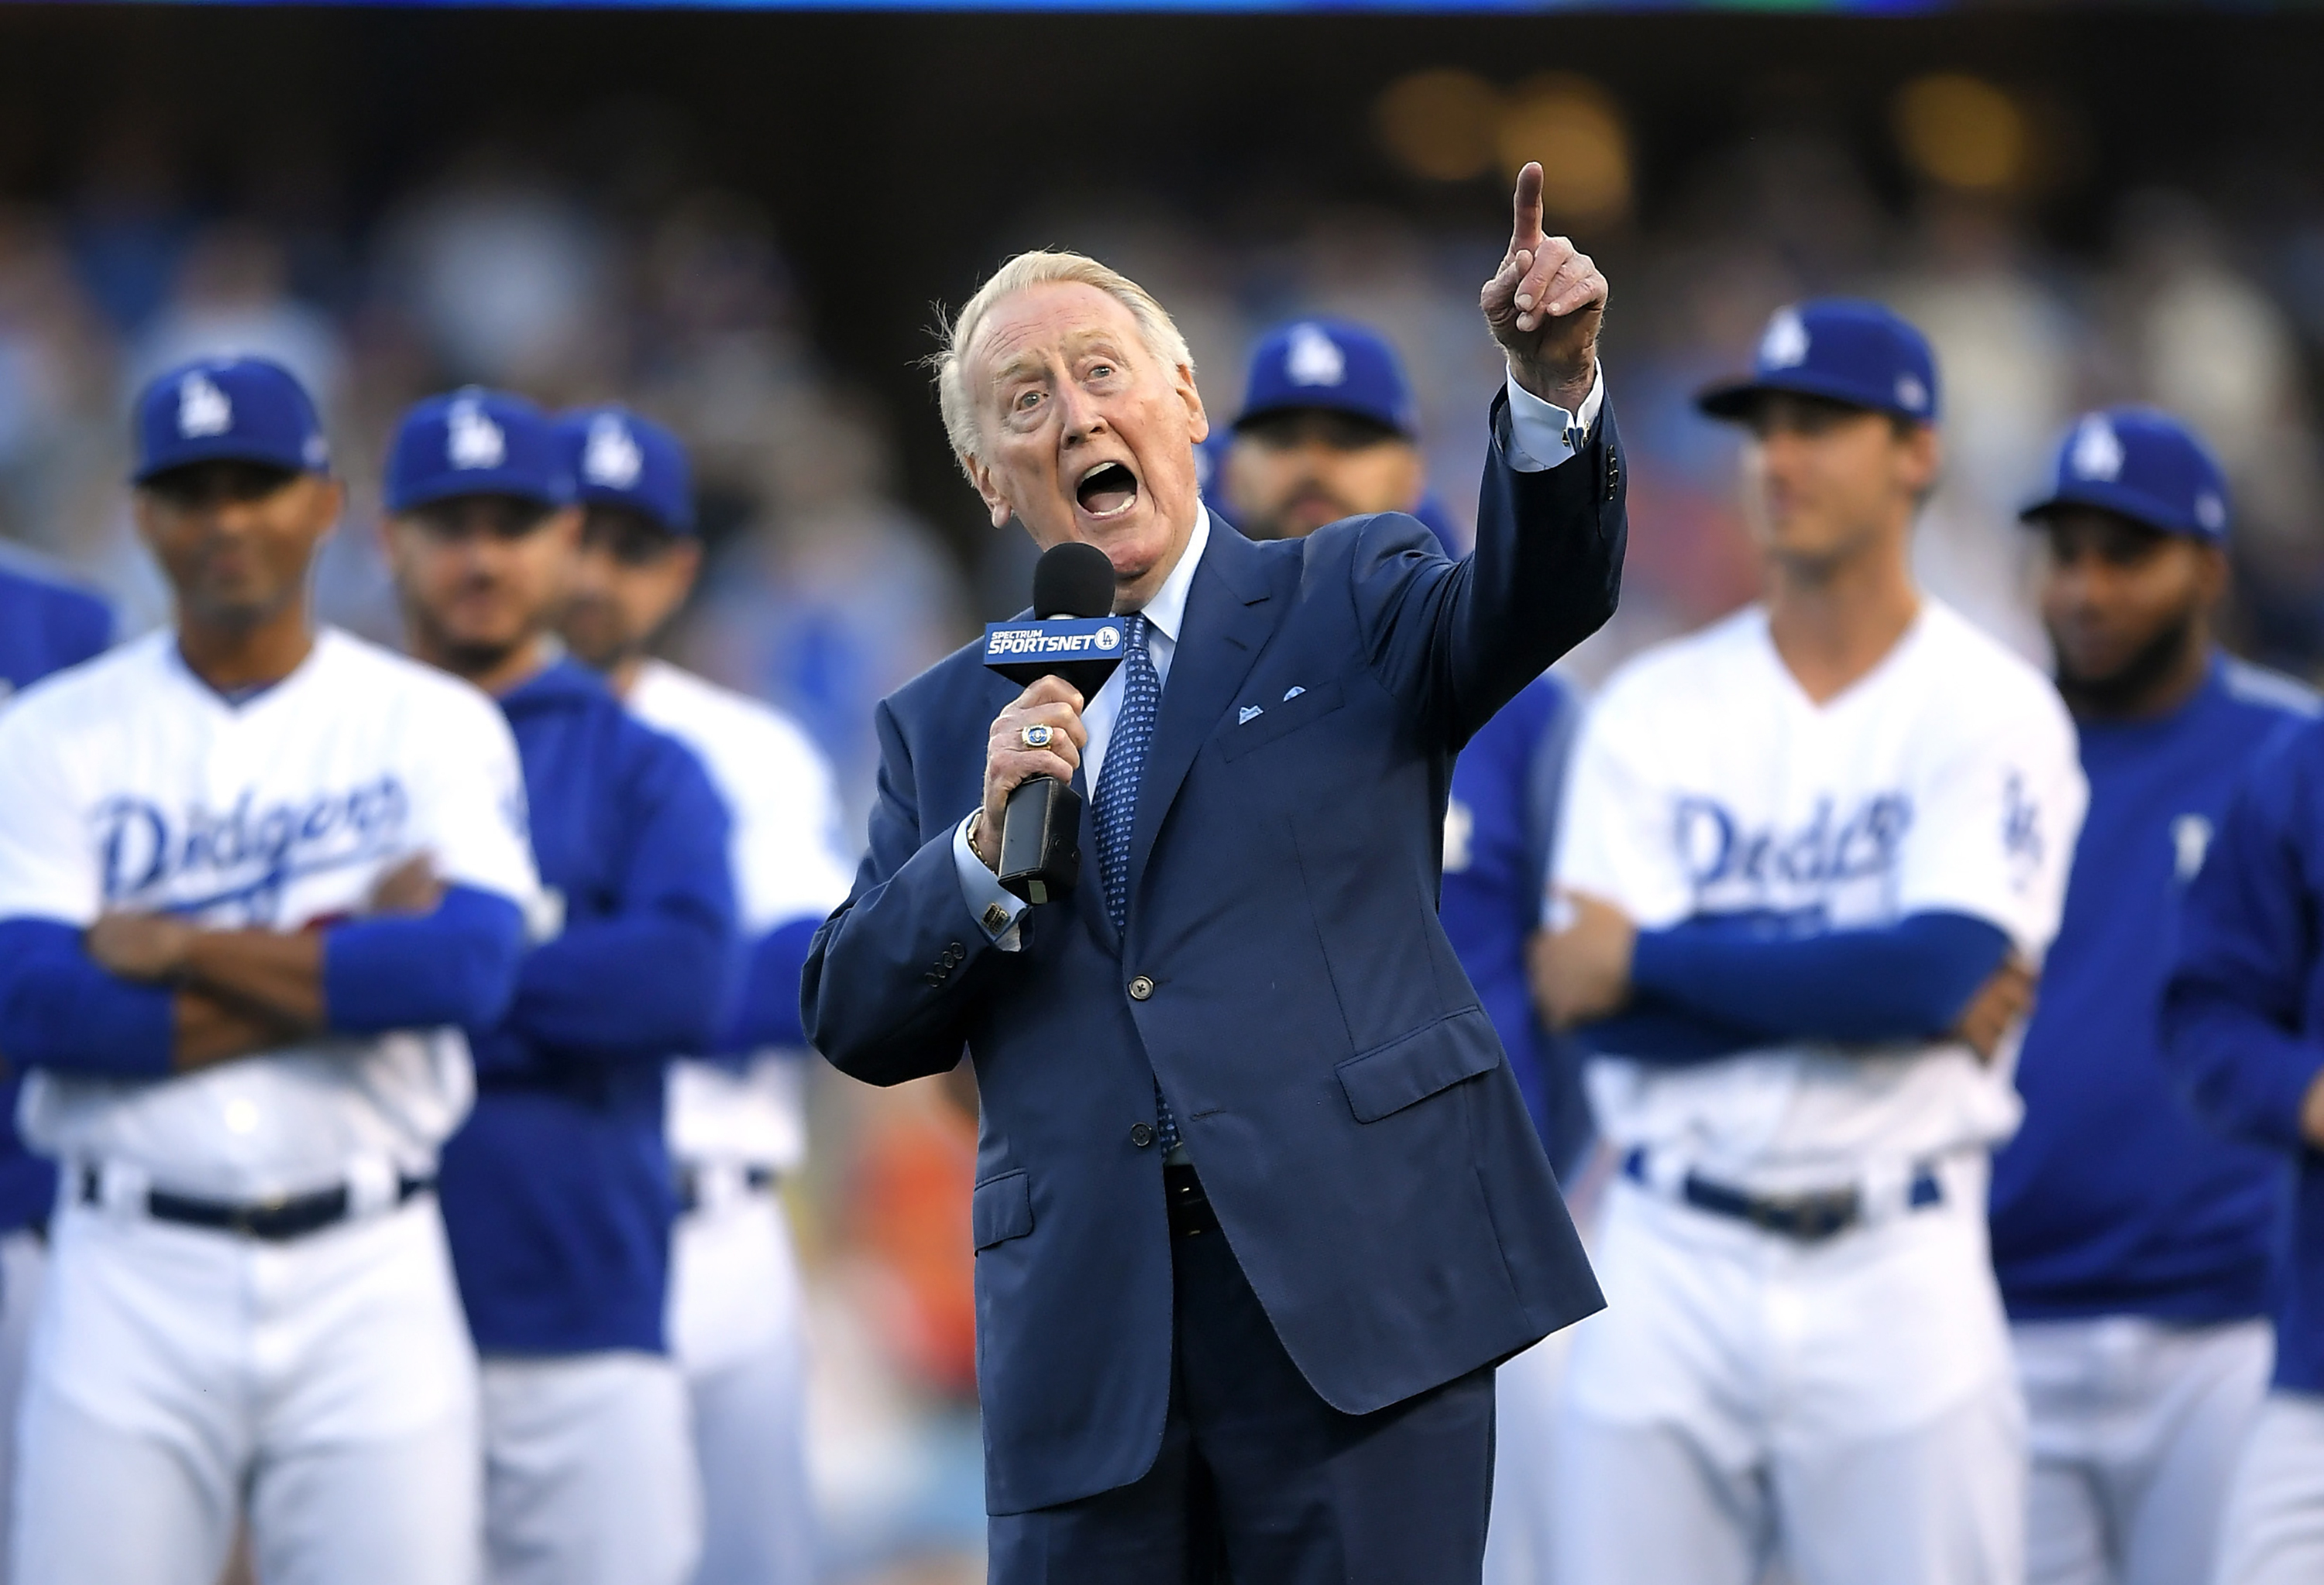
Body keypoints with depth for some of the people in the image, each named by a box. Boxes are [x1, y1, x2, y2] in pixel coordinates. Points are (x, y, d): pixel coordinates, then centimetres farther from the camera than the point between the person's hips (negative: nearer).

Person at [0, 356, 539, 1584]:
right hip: (132, 1284, 0)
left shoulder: (436, 727, 5)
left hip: (369, 1283, 0)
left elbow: (472, 965, -12)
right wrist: (350, 966, -10)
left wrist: (181, 950, -9)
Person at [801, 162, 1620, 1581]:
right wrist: (985, 850, -8)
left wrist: (1555, 396, -28)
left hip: (1355, 1292, -3)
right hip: (1085, 1335, 3)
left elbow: (1533, 603, -9)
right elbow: (856, 1025, 10)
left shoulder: (1348, 603, 11)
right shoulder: (946, 724, 16)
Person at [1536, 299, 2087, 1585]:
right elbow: (1608, 1014, -3)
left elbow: (1940, 969, -16)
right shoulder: (1653, 708, 8)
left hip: (1899, 1279, -3)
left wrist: (1650, 960, -10)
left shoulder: (1992, 709, 0)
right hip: (1671, 1273, 3)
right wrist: (1872, 983, -11)